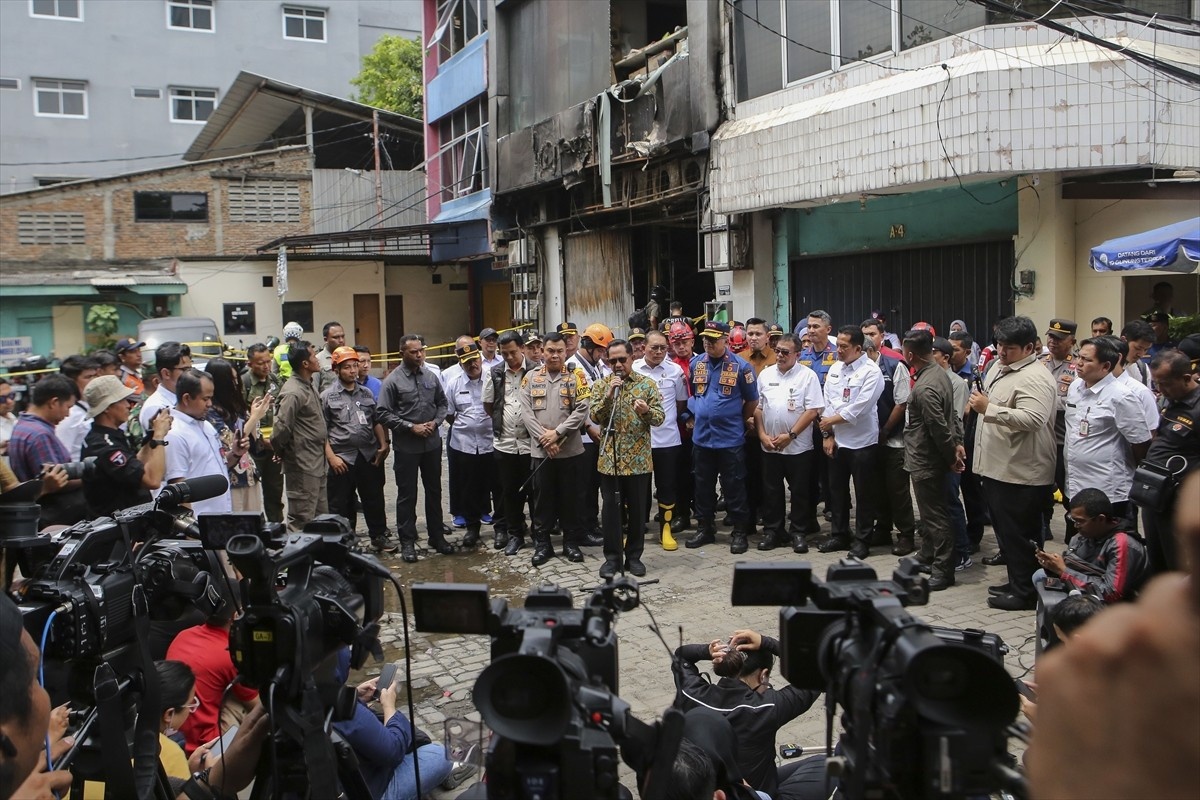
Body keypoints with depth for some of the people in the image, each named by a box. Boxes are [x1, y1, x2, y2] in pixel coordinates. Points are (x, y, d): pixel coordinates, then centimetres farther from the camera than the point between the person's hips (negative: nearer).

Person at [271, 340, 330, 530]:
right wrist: (281, 453, -7)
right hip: (302, 468, -10)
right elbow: (280, 429, -23)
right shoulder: (293, 392, -20)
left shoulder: (308, 386, 11)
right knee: (301, 521, -3)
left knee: (321, 518, 17)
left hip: (317, 465, 10)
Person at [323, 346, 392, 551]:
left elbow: (377, 422, 16)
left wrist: (383, 444, 4)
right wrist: (331, 457, -11)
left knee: (374, 500, 12)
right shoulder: (327, 396, -2)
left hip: (370, 456, 4)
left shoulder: (367, 393, 11)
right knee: (341, 505, 5)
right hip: (342, 458, -3)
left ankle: (379, 536, 26)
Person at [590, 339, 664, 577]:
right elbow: (595, 417, -6)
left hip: (639, 459, 0)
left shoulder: (647, 384, 2)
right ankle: (613, 557, 15)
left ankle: (634, 556, 19)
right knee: (612, 509, 4)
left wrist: (647, 411, -24)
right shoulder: (601, 385, 5)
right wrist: (608, 396, -19)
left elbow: (660, 417, -3)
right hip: (610, 458, 0)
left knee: (637, 509, 7)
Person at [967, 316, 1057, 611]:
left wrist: (988, 409, -29)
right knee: (1006, 531, 18)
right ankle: (1016, 581, 29)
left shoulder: (1035, 379, -18)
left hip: (1020, 473, -10)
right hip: (997, 468, 10)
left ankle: (1025, 592, 9)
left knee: (1019, 535, -1)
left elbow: (1032, 419, -31)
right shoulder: (998, 370, 14)